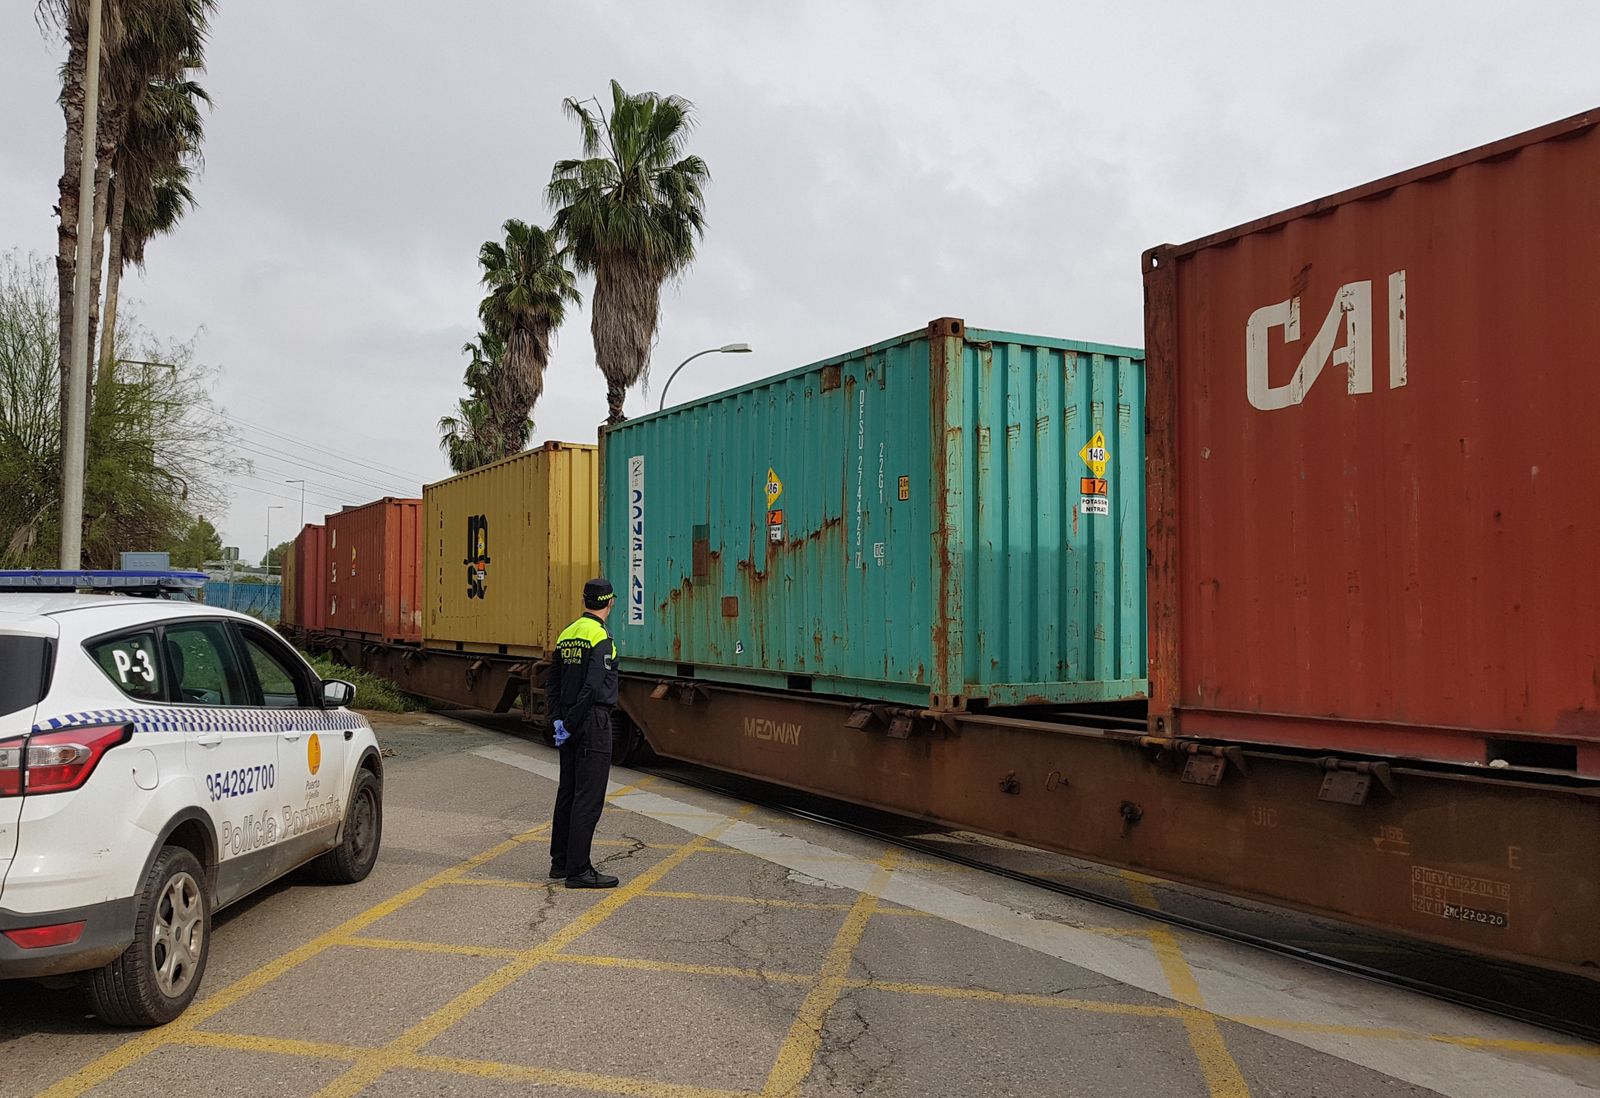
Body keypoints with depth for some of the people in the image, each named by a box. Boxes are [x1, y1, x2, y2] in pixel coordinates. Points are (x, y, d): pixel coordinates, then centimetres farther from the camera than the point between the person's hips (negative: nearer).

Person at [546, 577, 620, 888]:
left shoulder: (567, 635, 12)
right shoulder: (600, 637, -14)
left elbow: (554, 680, 13)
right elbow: (592, 687, -20)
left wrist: (558, 718, 8)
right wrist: (569, 724, -14)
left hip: (570, 723, 9)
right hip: (592, 722, -9)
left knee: (568, 791, 15)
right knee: (589, 797, -5)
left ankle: (560, 862, 23)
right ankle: (578, 870, -3)